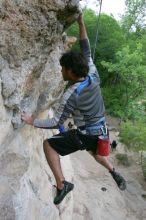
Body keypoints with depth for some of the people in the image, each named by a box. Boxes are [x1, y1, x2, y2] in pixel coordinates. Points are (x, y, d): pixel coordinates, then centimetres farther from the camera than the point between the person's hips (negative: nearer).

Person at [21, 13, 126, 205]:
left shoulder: (70, 96, -23)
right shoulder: (94, 77, -8)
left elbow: (56, 122, -16)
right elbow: (87, 53, 4)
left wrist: (32, 121, -5)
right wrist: (81, 23, 6)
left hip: (84, 135, -7)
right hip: (101, 132, 7)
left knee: (48, 145, 3)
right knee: (94, 152, 40)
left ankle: (61, 185, 3)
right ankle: (114, 173, 33)